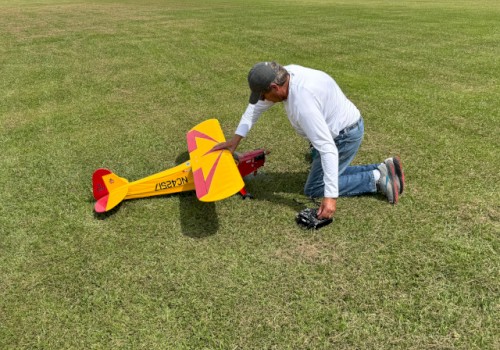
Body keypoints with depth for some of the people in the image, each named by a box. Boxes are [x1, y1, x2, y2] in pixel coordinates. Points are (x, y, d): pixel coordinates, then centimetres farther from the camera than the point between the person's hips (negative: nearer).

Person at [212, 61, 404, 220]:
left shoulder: (303, 103, -35)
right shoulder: (286, 74, -8)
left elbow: (328, 149, -36)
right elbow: (257, 105, 5)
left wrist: (331, 196, -36)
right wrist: (236, 139, 6)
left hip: (345, 136, -9)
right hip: (341, 127, 9)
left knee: (314, 188, 0)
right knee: (331, 172, 23)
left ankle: (377, 179, -1)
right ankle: (381, 169, 17)